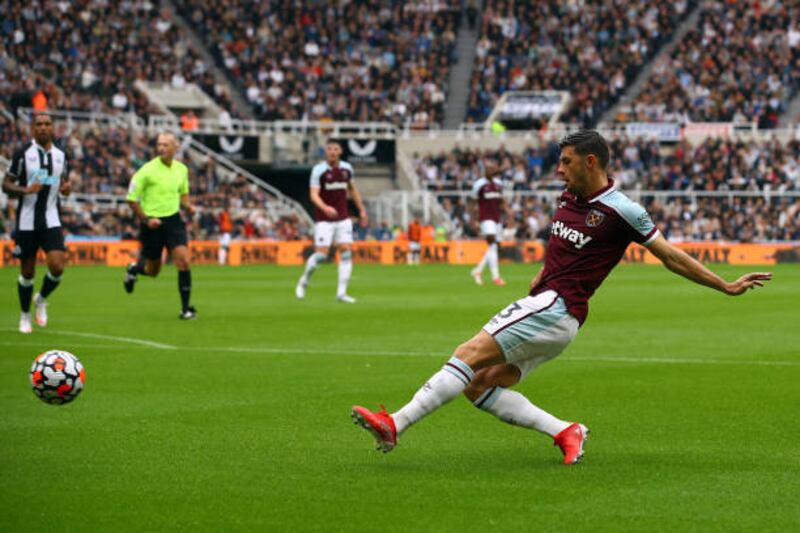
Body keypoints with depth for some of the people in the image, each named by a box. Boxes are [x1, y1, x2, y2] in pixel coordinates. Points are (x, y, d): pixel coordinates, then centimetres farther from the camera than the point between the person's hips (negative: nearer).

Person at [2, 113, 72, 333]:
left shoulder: (61, 155, 6)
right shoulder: (22, 154, -5)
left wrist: (67, 187, -4)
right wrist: (25, 190, -22)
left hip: (51, 220, 2)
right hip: (27, 221, -2)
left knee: (57, 267, -14)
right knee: (27, 272, 4)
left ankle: (41, 300, 16)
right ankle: (25, 315, 25)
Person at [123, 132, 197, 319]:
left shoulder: (182, 169, 3)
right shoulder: (148, 170, -12)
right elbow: (131, 198, -7)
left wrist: (188, 206, -1)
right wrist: (146, 219, -16)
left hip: (173, 220, 3)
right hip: (152, 223, -3)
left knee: (183, 261, -14)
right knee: (153, 270, 8)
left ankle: (186, 308, -8)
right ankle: (134, 269, 45)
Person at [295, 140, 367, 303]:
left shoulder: (347, 168, 5)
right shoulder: (318, 170, -11)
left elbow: (353, 189, 21)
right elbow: (313, 195, -19)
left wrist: (362, 210, 21)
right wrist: (325, 208, -37)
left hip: (343, 218, 4)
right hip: (323, 219, -4)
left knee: (347, 252, -5)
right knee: (321, 254, -9)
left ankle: (341, 292, 0)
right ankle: (304, 281, 18)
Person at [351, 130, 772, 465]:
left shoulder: (621, 210, -9)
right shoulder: (569, 199, 14)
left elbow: (671, 257, 0)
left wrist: (727, 286, 1)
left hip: (557, 310, -9)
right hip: (541, 307, 9)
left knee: (470, 354, -19)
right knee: (479, 386, 0)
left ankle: (396, 424, -22)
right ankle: (565, 432, -1)